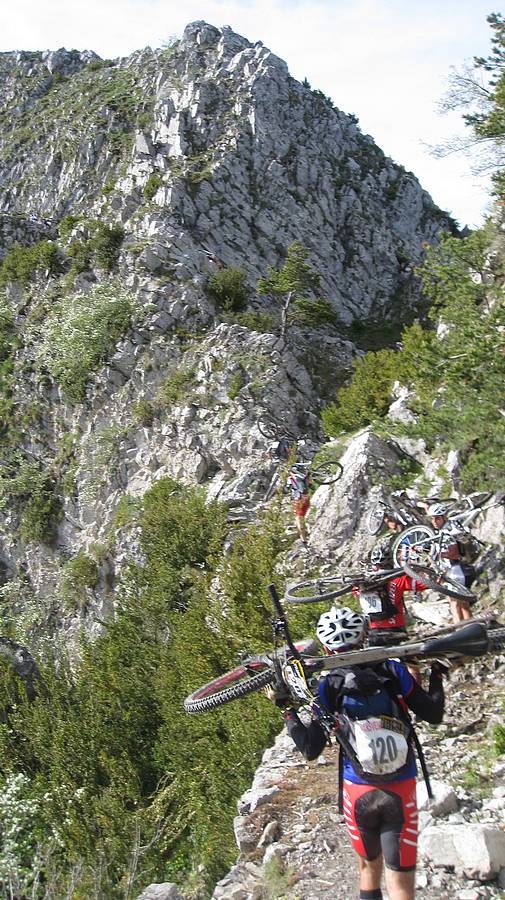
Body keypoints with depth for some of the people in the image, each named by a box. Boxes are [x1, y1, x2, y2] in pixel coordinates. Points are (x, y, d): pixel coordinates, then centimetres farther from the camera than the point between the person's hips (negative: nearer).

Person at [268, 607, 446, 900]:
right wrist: (436, 675, 15)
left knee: (369, 866, 23)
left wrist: (285, 707, 7)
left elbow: (310, 750, -4)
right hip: (402, 790, 0)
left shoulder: (327, 689, -6)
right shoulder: (393, 671, -6)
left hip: (358, 791, 0)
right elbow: (434, 715, 0)